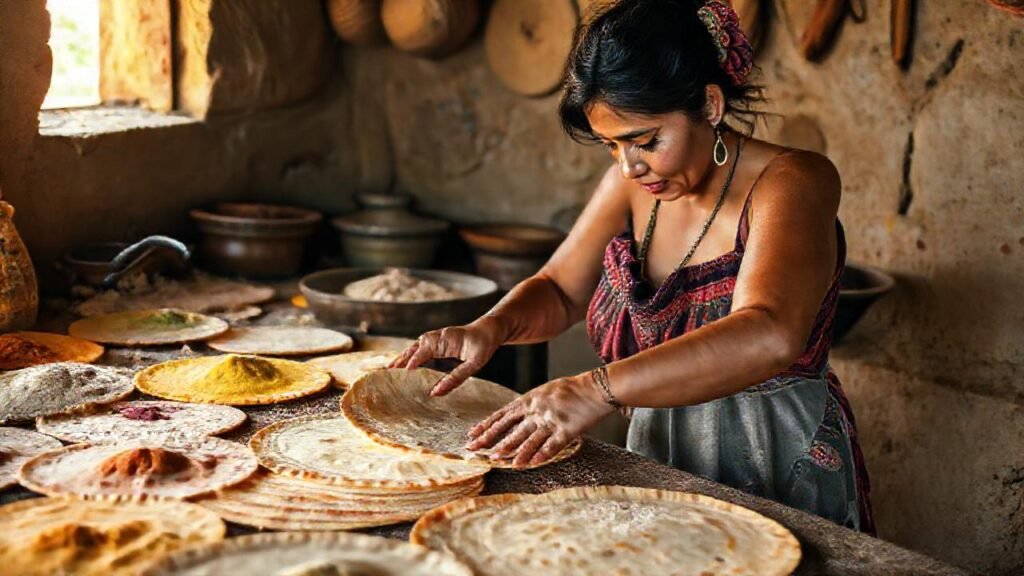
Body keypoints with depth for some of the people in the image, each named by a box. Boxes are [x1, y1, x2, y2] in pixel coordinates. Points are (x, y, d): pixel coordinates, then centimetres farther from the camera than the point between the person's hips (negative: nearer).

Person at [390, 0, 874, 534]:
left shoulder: (792, 182, -18)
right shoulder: (634, 180, 1)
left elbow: (768, 337, -36)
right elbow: (559, 290, 11)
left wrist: (598, 389, -46)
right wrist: (491, 327, -13)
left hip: (781, 475, -5)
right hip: (658, 457, 5)